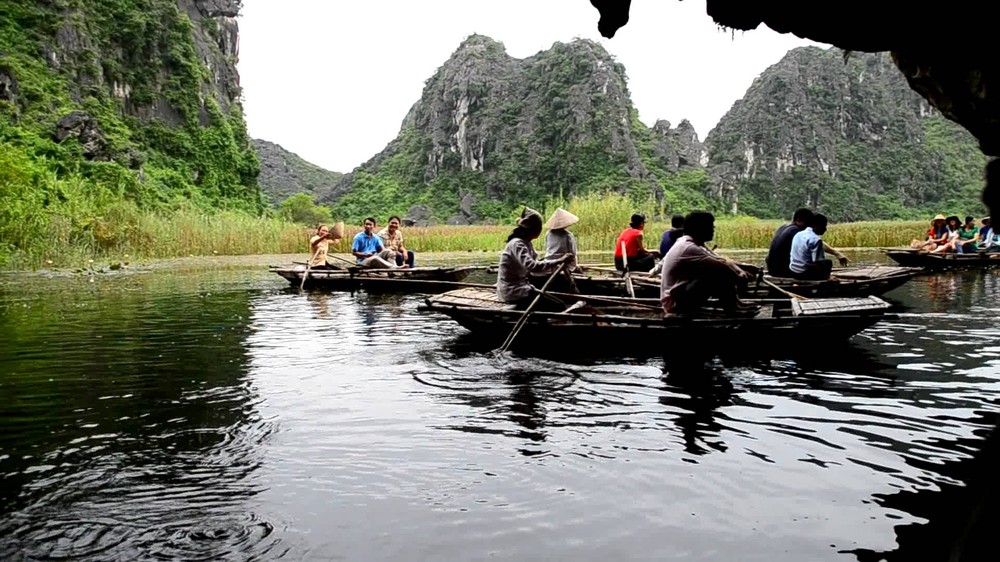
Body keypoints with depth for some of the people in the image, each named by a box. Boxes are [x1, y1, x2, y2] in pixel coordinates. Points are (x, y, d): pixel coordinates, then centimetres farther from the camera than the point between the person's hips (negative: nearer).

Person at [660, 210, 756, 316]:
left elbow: (722, 261, 10)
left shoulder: (695, 245, 9)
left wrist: (741, 272, -5)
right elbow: (720, 266, -21)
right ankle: (731, 308, -6)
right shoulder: (688, 248, -21)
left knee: (724, 271, 6)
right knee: (720, 274, -21)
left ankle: (733, 303, 6)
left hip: (683, 295, 10)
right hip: (675, 302, -10)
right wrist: (740, 278, -7)